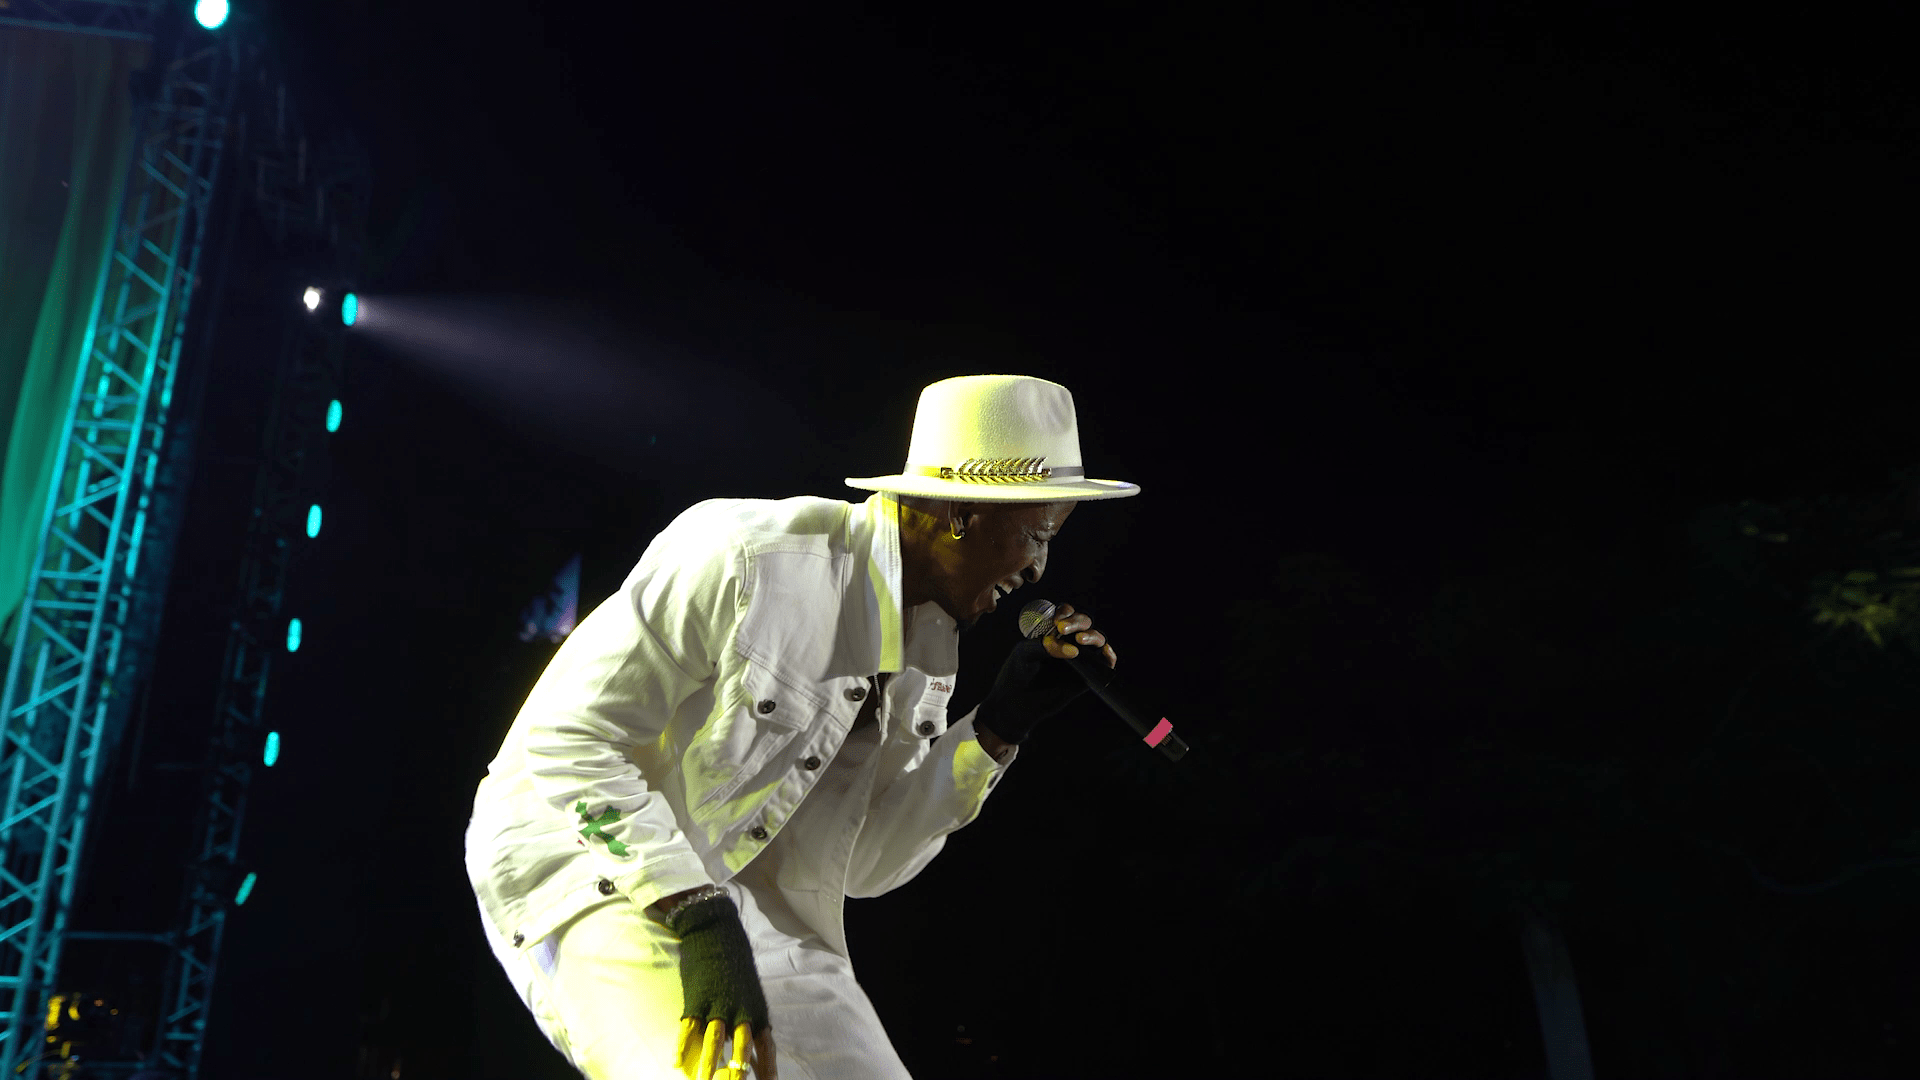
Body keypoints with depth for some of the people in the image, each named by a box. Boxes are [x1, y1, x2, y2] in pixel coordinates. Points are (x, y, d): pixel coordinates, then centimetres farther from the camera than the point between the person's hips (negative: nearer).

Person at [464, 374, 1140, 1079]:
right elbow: (565, 736, -20)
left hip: (750, 899, 7)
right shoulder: (747, 556, -21)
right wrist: (700, 919, -27)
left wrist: (1000, 727, -8)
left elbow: (860, 864, 0)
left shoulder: (925, 646, 2)